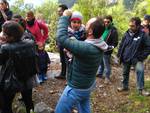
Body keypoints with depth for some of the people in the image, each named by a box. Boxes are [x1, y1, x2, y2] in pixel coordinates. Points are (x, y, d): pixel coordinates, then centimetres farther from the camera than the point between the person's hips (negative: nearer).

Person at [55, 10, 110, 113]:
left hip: (76, 88, -8)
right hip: (88, 85, 8)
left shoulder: (86, 48, -38)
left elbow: (61, 38, -37)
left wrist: (65, 17, -25)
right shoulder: (98, 45, -9)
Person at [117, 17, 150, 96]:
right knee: (125, 73, 17)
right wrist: (119, 55, 6)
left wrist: (142, 57, -15)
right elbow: (121, 45, 10)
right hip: (125, 58, 5)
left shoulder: (143, 35, -14)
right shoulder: (127, 34, 0)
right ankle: (125, 86, 38)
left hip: (136, 59, -4)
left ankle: (141, 89, -16)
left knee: (140, 70, -26)